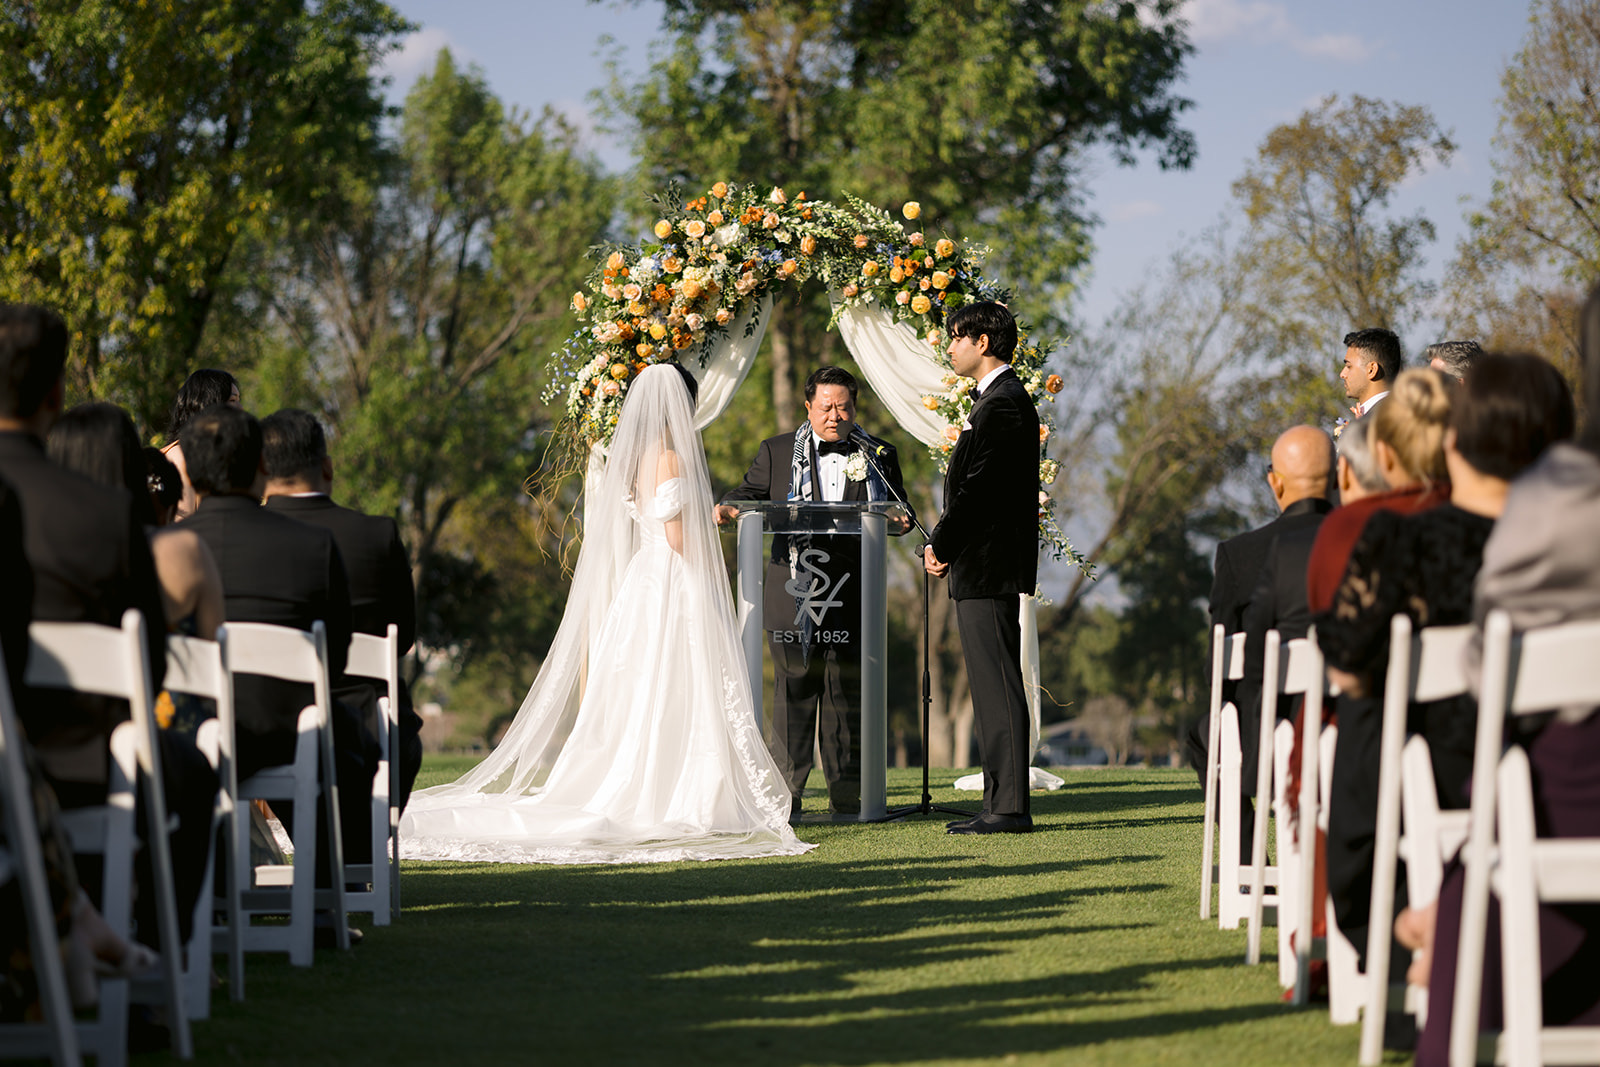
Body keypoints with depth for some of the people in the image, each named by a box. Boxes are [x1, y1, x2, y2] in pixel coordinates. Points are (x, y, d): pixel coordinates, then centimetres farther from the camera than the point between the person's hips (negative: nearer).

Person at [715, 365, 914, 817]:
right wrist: (729, 510, -11)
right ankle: (786, 793, 4)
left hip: (851, 594, 1)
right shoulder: (777, 452, 10)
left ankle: (846, 793, 10)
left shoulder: (879, 456, 11)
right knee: (793, 692, 0)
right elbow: (750, 495, 11)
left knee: (846, 692, 4)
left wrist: (900, 521, -10)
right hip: (792, 593, -1)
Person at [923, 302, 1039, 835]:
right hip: (983, 570, 11)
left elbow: (979, 488, -19)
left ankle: (1009, 807, -9)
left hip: (989, 570, -11)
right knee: (991, 690, 12)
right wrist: (945, 546, 11)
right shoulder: (999, 399, 19)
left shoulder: (1003, 404, -14)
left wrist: (942, 546, -9)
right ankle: (1000, 803, 16)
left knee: (999, 688, -10)